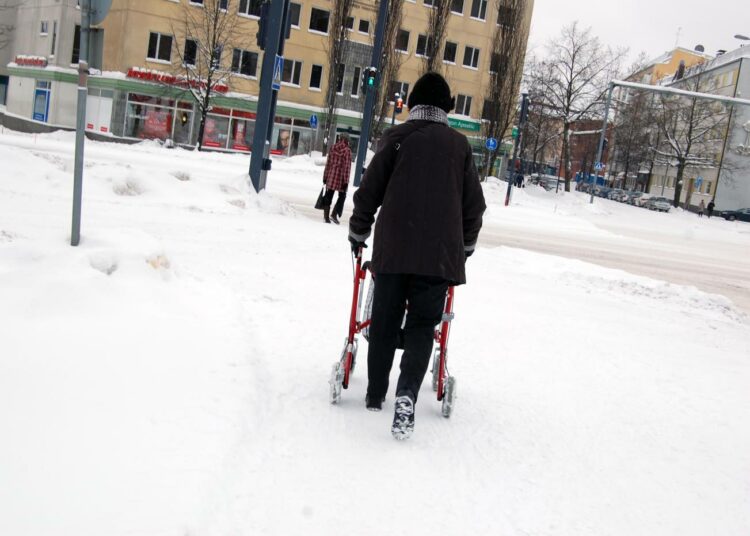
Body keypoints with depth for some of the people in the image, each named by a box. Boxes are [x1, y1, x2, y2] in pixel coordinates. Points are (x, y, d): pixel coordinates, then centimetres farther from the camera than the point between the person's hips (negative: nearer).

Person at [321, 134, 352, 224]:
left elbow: (328, 163, 7)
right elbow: (347, 166, -11)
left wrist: (325, 176, 14)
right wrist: (346, 181, -9)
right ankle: (334, 214, -1)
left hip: (331, 176, 4)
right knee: (342, 196, 11)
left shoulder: (332, 148, 4)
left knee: (328, 195, 10)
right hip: (341, 177, -4)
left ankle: (326, 216, 10)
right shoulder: (347, 151, -9)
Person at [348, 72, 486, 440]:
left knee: (384, 322, 12)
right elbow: (474, 204, 10)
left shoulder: (397, 137, 3)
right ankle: (406, 393, -17)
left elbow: (369, 191, 2)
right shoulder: (459, 144, 7)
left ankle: (375, 394, 23)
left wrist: (358, 233, 16)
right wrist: (466, 246, 23)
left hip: (392, 249, 0)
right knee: (422, 326, 4)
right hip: (440, 253, 0)